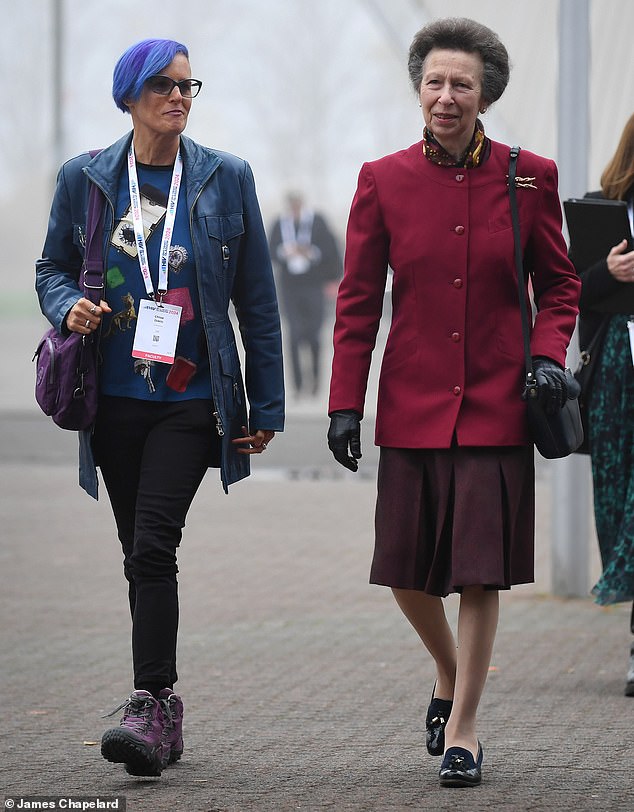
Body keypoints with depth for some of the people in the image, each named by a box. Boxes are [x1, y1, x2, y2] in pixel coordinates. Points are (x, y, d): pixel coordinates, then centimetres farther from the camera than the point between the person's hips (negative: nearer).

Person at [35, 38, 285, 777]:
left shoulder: (225, 178, 2)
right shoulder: (85, 180, 5)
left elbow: (256, 299, 4)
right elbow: (52, 267, 14)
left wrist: (267, 405, 3)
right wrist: (69, 308, -10)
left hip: (192, 397, -2)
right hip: (115, 399, 3)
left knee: (153, 544, -17)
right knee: (141, 555, 8)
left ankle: (149, 705, -18)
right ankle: (164, 707, 18)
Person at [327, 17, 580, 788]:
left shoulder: (529, 177, 0)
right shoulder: (383, 181, 1)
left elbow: (558, 284, 10)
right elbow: (358, 300, 4)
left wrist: (549, 354, -8)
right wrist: (344, 402, -1)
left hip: (496, 405, -1)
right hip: (413, 405, 1)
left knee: (481, 571, -3)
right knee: (406, 571, 4)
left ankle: (462, 728, 9)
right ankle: (449, 677, 33)